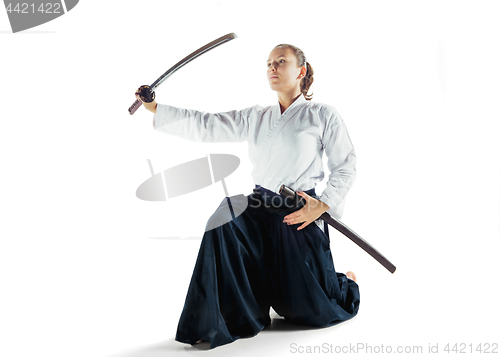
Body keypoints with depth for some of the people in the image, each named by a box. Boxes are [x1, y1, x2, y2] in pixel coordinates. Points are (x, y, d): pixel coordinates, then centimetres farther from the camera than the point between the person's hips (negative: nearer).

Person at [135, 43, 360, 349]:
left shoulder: (323, 115, -3)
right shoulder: (255, 118, 9)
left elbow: (346, 166, -2)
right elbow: (207, 126, 4)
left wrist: (323, 205, -14)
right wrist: (156, 108, -3)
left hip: (301, 214, -4)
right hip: (262, 210, 4)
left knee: (312, 309, 2)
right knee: (227, 218, -30)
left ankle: (347, 282, 41)